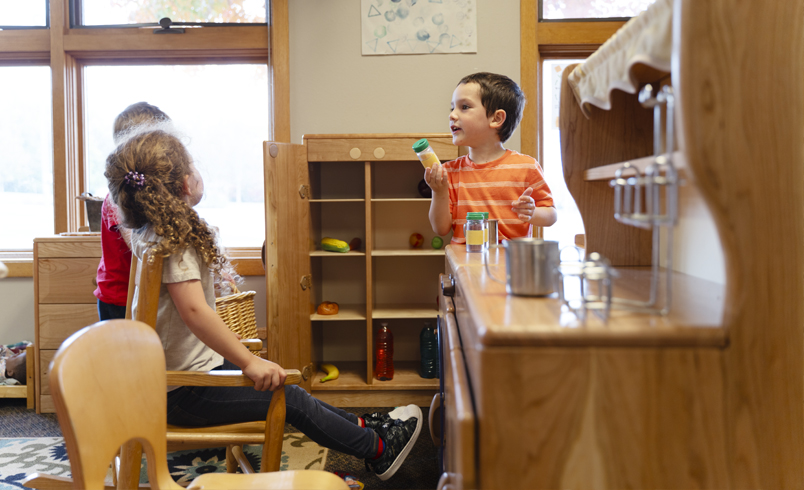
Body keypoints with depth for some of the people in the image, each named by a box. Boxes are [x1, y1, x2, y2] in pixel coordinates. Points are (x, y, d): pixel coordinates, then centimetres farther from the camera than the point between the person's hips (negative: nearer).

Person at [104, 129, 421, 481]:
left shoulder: (146, 234, 3)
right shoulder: (175, 243, -27)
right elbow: (193, 309, -37)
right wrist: (250, 363, -35)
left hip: (176, 369, 11)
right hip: (184, 392, -10)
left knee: (284, 385, 16)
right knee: (291, 399, -3)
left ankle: (360, 425, 26)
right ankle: (377, 449, 12)